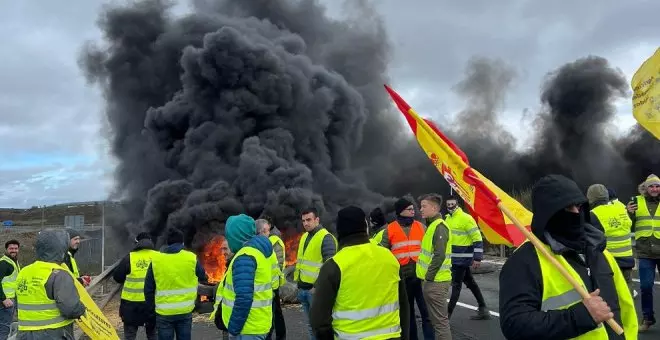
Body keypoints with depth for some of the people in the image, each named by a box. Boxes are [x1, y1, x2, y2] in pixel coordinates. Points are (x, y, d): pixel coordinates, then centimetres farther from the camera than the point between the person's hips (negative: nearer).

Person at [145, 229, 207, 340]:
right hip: (185, 310, 1)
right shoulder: (191, 258, -4)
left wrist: (151, 307, 13)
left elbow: (148, 288, 0)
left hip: (164, 312, -1)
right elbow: (202, 277, 11)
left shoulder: (155, 260, -3)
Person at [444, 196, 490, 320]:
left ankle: (447, 313, 1)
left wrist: (477, 258, -20)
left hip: (462, 258, -9)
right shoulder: (447, 218, 11)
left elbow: (477, 239, -16)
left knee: (456, 284, -3)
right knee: (470, 283, 14)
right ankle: (483, 310, 24)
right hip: (454, 258, 9)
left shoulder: (466, 218, -15)